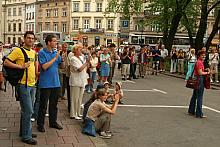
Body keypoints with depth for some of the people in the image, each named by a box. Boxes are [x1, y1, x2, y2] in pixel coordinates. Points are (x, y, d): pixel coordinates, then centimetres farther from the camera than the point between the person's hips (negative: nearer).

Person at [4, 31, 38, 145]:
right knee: (28, 111, -7)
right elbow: (6, 62, -15)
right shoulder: (18, 50, -10)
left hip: (32, 84, 8)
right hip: (23, 84, -8)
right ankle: (26, 136, 3)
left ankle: (24, 131, 29)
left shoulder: (33, 52, 12)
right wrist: (21, 66, -21)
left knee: (27, 110, 17)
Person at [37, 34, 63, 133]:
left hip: (56, 83, 6)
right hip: (46, 83, -6)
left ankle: (53, 122, 26)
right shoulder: (42, 53, -9)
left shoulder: (56, 52, 8)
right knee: (43, 105, 3)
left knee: (54, 104, 15)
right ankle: (40, 124, 13)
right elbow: (44, 66, -18)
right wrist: (55, 58, -17)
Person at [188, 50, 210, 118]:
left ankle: (191, 111, 25)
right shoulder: (199, 62, -16)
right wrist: (207, 73, -8)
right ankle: (199, 114, 1)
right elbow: (200, 73, -21)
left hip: (196, 79, 10)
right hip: (200, 79, -10)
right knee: (199, 97, -4)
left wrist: (205, 70, 7)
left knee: (194, 95, 16)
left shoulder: (198, 62, 14)